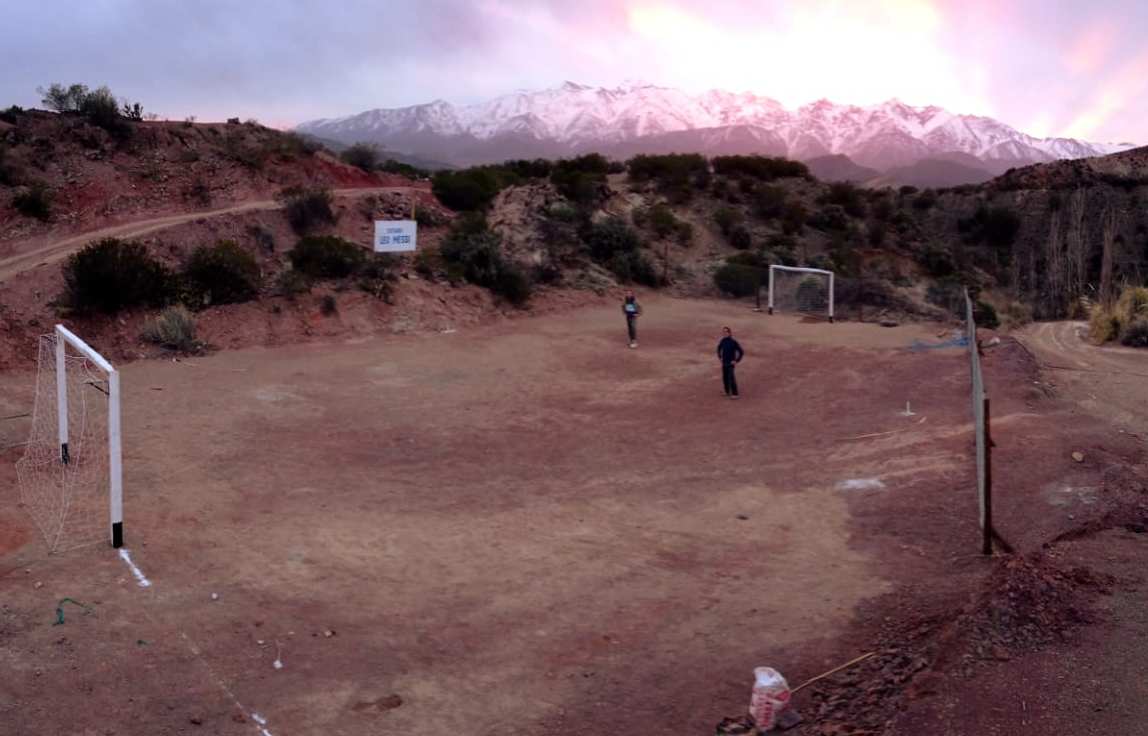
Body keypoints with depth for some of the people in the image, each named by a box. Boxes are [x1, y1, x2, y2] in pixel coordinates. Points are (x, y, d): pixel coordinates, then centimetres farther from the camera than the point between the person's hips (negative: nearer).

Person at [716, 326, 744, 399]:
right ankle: (727, 392, 27)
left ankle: (734, 394, 3)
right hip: (724, 363, 6)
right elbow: (719, 348, 23)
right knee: (725, 378, 12)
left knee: (731, 378, -5)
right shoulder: (723, 341, -1)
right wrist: (719, 357, 16)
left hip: (730, 363, -6)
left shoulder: (733, 342, -18)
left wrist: (736, 361, -13)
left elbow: (741, 352, -14)